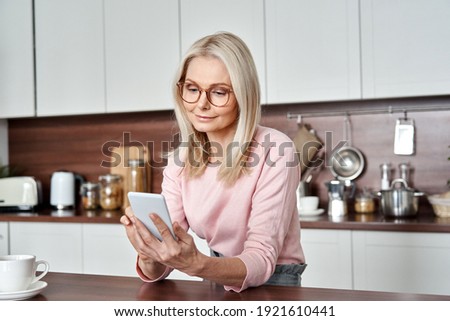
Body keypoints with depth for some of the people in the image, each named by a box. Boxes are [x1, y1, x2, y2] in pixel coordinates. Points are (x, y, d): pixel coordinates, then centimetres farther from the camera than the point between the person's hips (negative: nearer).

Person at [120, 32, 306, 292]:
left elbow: (262, 259, -21)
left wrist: (196, 265, -37)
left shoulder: (274, 151, -18)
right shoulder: (180, 161, -2)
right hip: (219, 282, 5)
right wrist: (150, 257, -28)